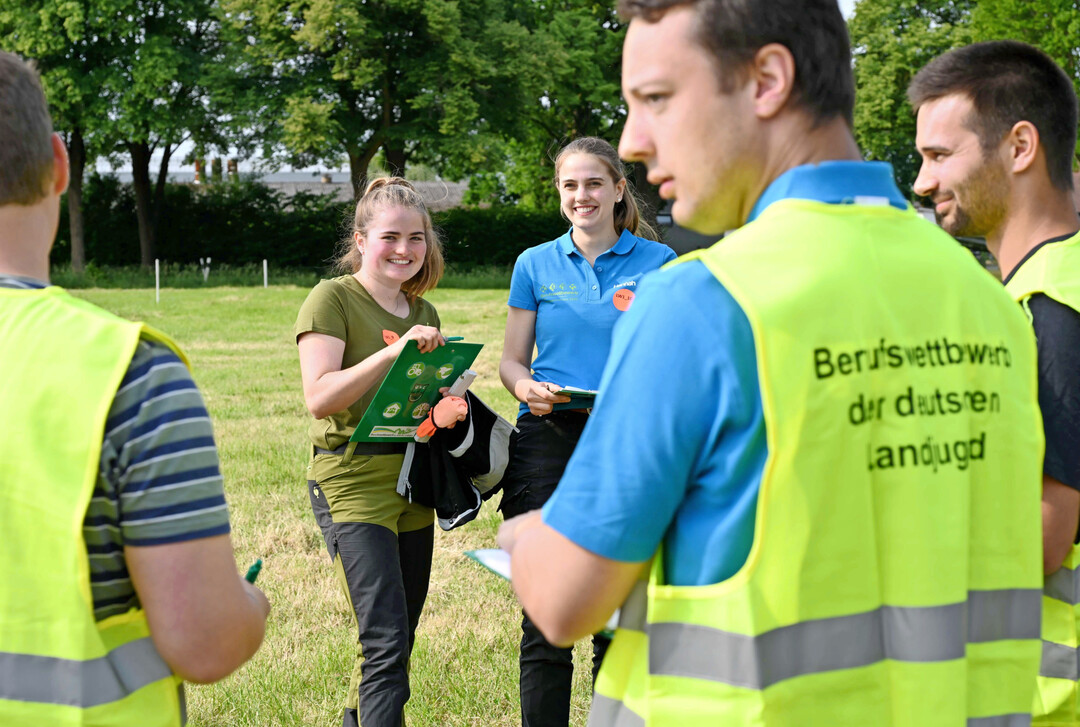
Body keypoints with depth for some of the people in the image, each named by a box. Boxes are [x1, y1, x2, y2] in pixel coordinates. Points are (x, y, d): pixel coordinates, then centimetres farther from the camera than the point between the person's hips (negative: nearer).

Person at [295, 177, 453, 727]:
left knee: (395, 641, 11)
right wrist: (394, 351, -27)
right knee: (387, 641, -16)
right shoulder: (333, 298, -6)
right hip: (352, 480, -7)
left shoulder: (422, 313, 15)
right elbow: (320, 398, -18)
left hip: (412, 482, 7)